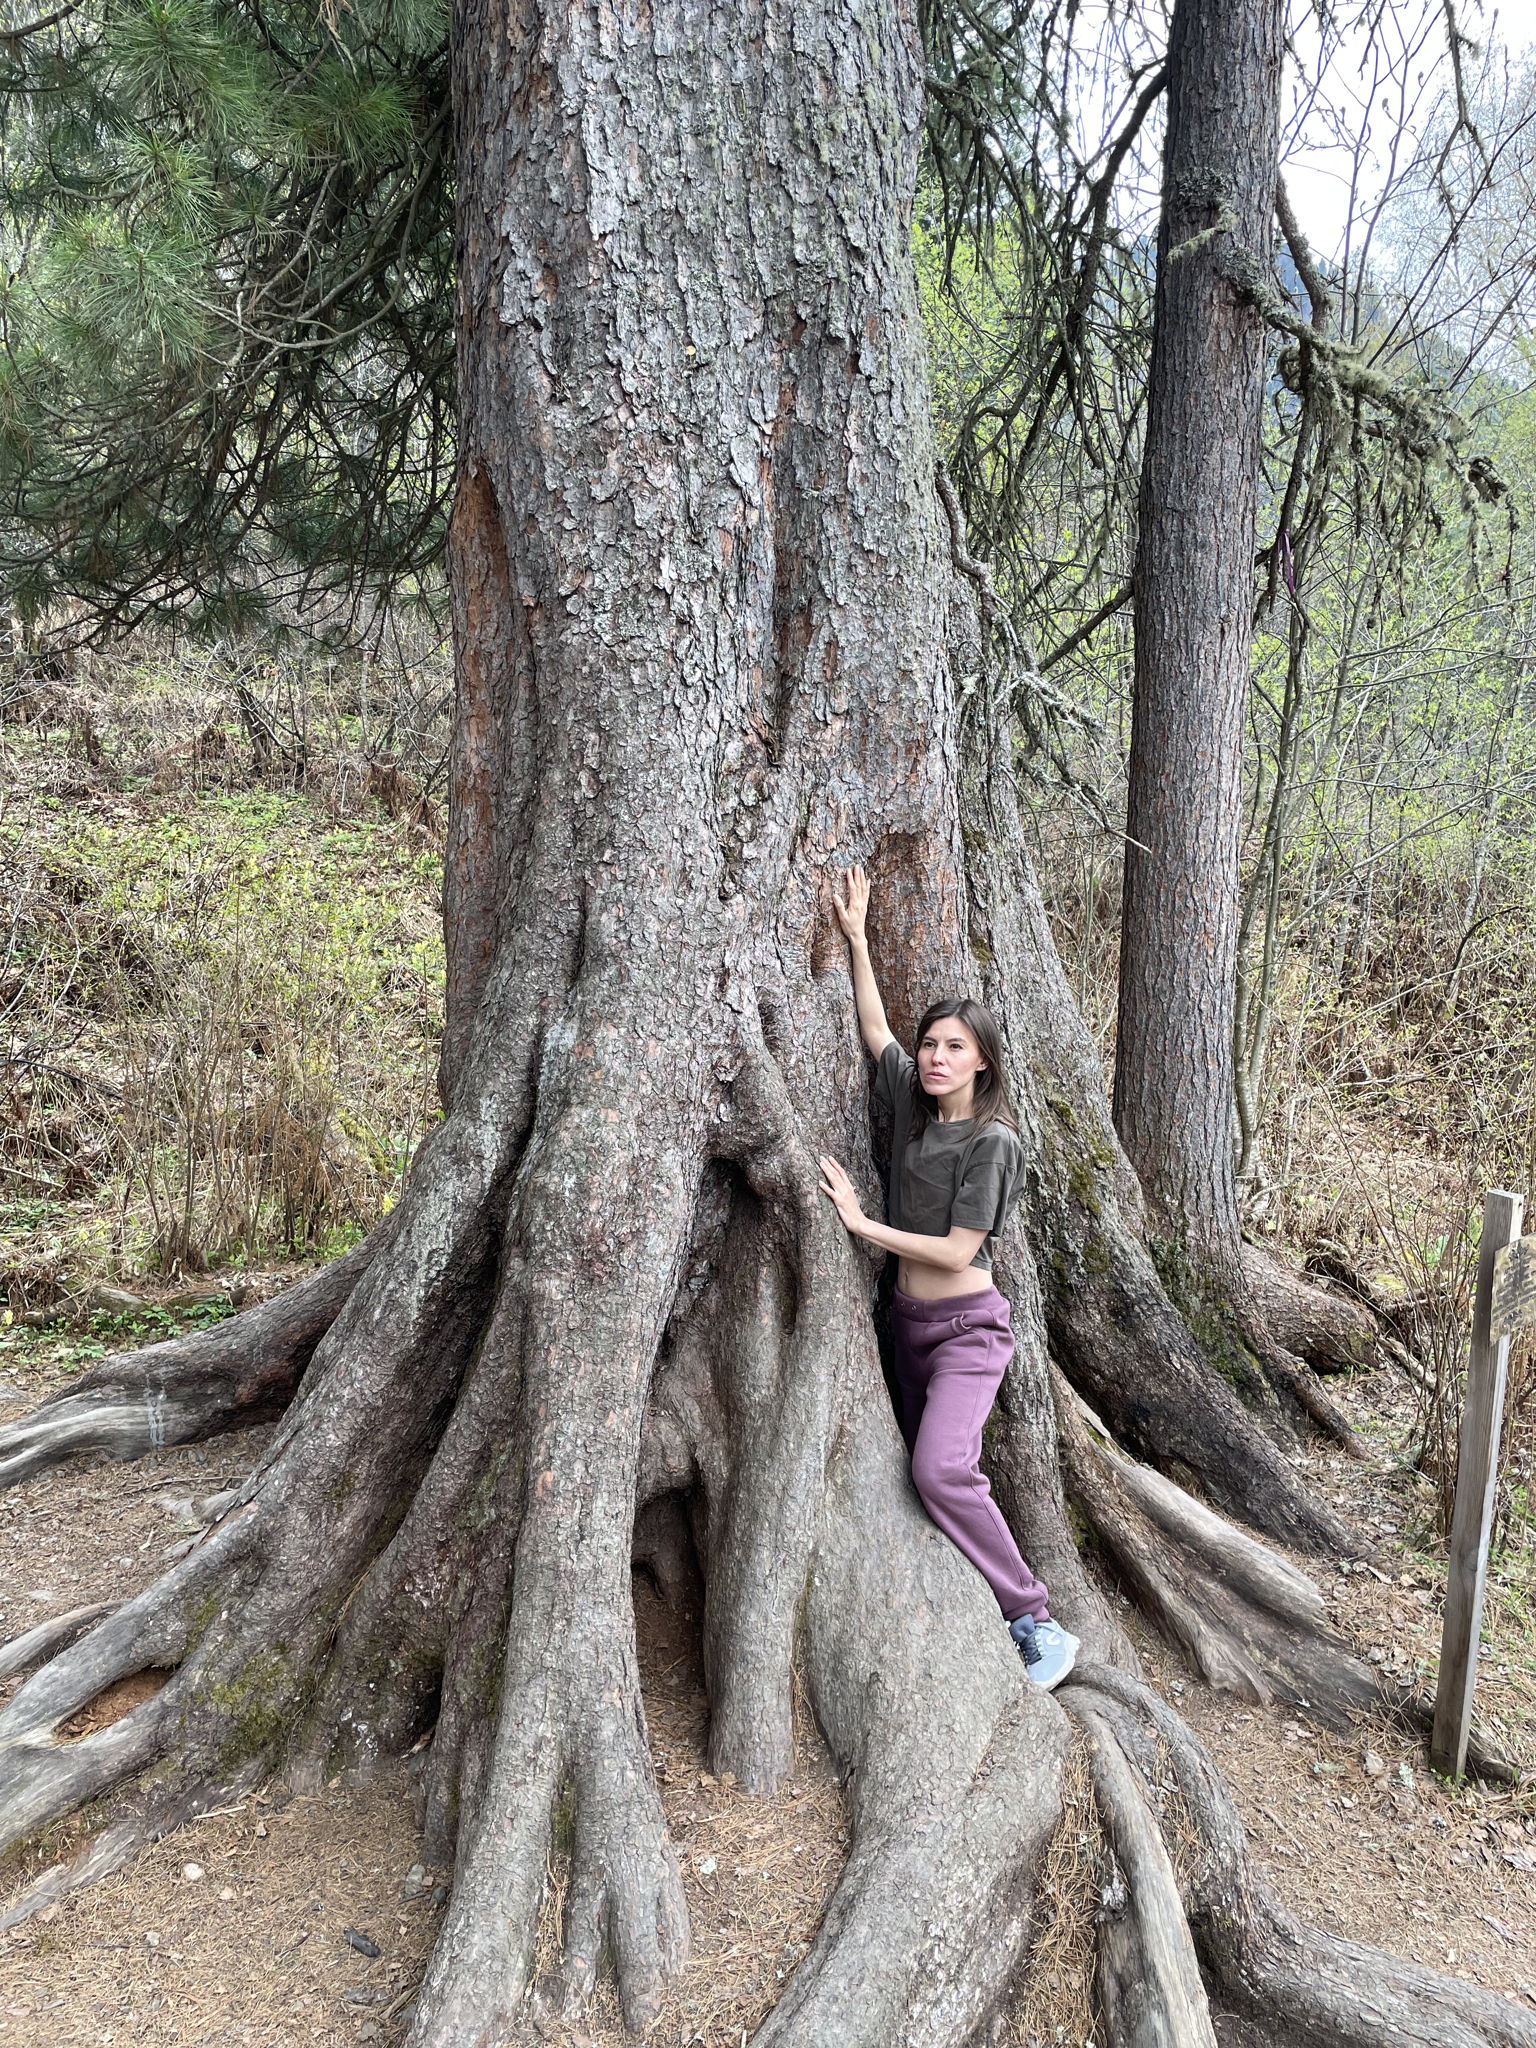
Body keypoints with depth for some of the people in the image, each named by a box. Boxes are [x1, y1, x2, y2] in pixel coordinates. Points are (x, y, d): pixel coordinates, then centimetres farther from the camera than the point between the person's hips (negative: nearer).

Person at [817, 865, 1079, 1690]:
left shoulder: (993, 1141, -16)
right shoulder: (912, 1102, 3)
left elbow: (957, 1252, -18)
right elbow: (874, 1028, 13)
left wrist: (862, 1224, -14)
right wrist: (857, 938, 11)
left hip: (966, 1327, -8)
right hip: (910, 1320, 8)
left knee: (941, 1469, -24)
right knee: (928, 1469, 9)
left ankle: (1037, 1623, -15)